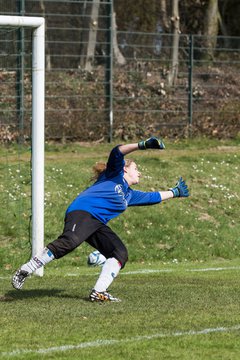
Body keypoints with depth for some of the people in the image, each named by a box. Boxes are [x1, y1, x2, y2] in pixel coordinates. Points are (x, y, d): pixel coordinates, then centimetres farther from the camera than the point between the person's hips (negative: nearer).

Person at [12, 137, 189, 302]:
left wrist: (174, 192, 51)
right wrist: (143, 145, -11)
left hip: (98, 224, 9)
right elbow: (117, 152, -5)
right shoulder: (115, 173, 13)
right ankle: (24, 272, -31)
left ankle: (99, 292, -14)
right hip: (82, 212, -9)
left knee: (120, 253, -7)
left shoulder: (131, 195, 34)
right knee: (69, 242, -33)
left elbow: (153, 197, 47)